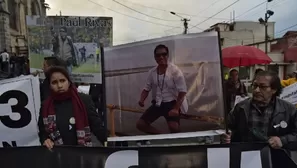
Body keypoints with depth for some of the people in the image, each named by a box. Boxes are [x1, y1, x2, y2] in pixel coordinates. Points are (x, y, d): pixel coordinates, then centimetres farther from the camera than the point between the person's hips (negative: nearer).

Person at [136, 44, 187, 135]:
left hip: (171, 103, -5)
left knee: (174, 127, -28)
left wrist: (176, 108, -22)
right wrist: (142, 99, -11)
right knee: (140, 124, 0)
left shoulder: (175, 70, -11)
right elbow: (147, 88, 10)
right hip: (157, 104, 5)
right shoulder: (152, 72, 4)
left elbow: (182, 92, -13)